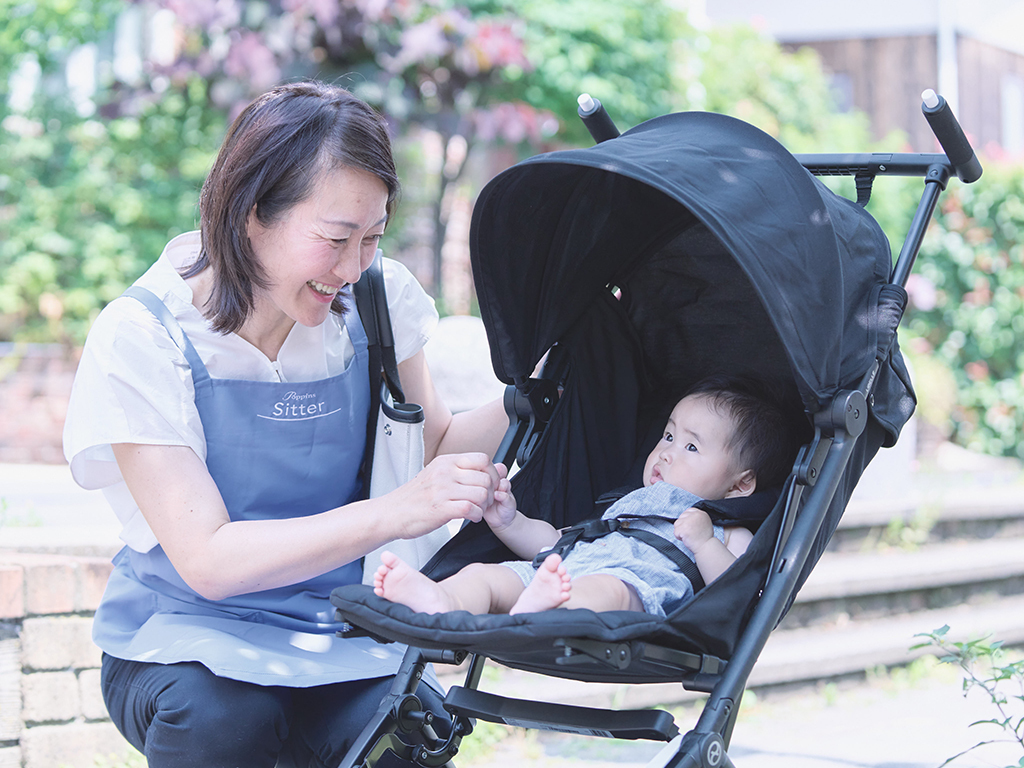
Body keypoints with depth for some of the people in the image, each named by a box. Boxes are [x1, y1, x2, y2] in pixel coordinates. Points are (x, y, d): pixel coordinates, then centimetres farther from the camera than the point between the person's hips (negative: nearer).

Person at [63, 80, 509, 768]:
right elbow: (207, 561, -23)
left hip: (339, 636, 3)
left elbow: (436, 446, 10)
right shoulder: (142, 338, -16)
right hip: (184, 639, -3)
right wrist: (396, 513, -32)